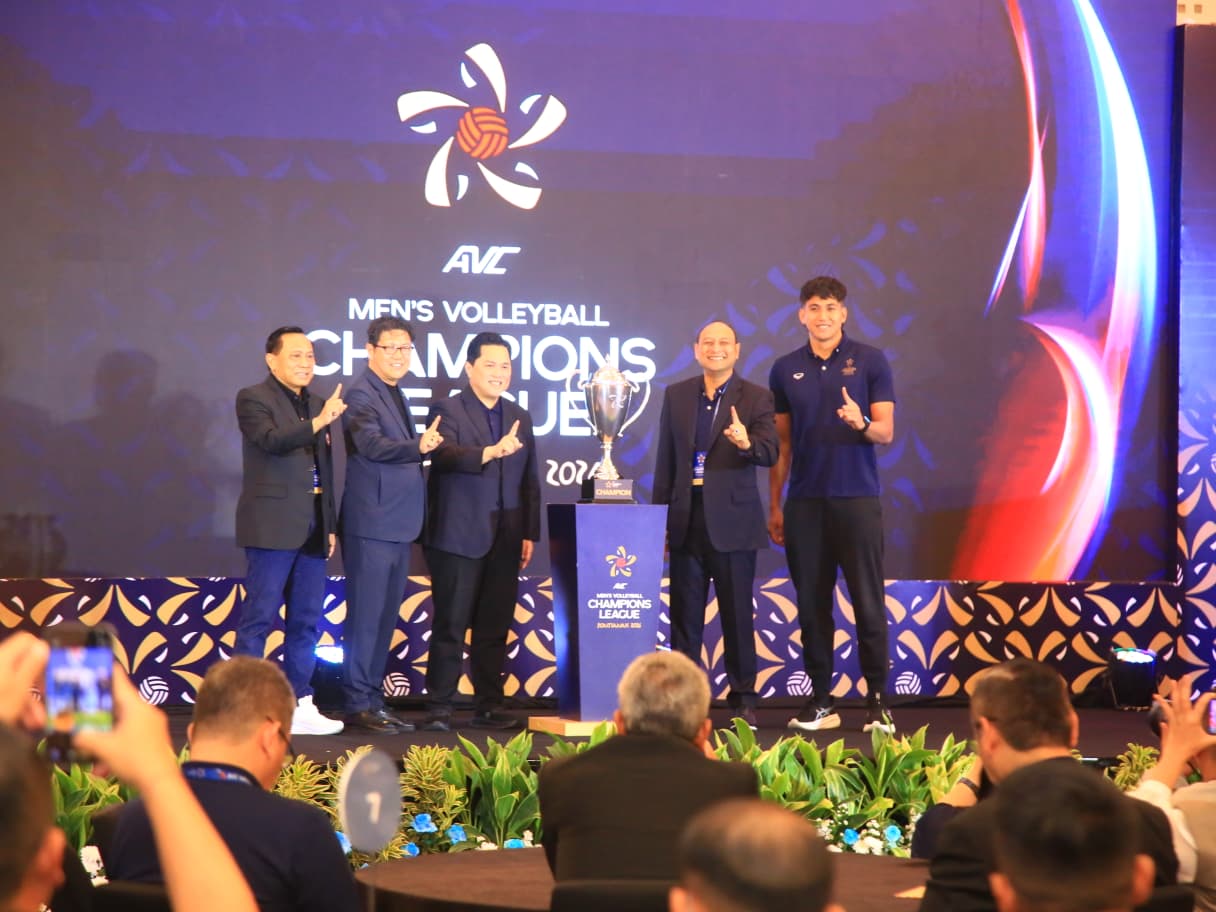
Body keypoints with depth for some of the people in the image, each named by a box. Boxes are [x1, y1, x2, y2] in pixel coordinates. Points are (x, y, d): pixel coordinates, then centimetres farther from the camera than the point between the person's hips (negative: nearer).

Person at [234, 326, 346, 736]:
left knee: (307, 621, 8)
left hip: (312, 529, 7)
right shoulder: (253, 399, -2)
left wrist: (330, 525, 17)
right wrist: (317, 423, -29)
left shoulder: (317, 404, 17)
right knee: (258, 618, -6)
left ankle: (300, 705, 13)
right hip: (273, 527, -7)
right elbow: (272, 440, -21)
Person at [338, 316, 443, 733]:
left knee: (385, 616, 12)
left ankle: (373, 701, 19)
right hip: (371, 523, -9)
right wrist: (418, 446, -39)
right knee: (366, 615, -7)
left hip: (397, 523, 10)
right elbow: (372, 444, -26)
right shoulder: (361, 394, -10)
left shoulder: (396, 396, 18)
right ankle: (358, 704, -3)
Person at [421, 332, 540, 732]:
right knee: (451, 626, -3)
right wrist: (490, 452, -36)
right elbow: (445, 455, -21)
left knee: (495, 628, 7)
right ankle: (439, 709, 2)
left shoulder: (520, 417, 16)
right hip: (459, 537, -5)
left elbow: (530, 480, 18)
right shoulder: (447, 411, -1)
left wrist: (529, 533, 11)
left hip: (505, 540, 5)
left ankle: (489, 707, 14)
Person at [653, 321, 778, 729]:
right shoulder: (676, 395, 11)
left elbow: (770, 453, -9)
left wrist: (747, 444, -32)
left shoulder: (756, 398, 2)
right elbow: (665, 460, 12)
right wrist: (660, 516, 8)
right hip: (687, 520, 3)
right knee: (684, 615, 6)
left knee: (738, 614, 1)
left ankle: (743, 700, 9)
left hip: (732, 521, -3)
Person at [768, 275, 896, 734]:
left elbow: (886, 432, 1)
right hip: (805, 502, 3)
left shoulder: (870, 361, 2)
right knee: (812, 605, 5)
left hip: (858, 499, -3)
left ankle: (877, 702, 2)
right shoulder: (785, 369, 10)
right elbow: (782, 442, 13)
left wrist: (861, 423, -22)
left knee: (868, 603, -3)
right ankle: (820, 701, 12)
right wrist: (774, 506, 10)